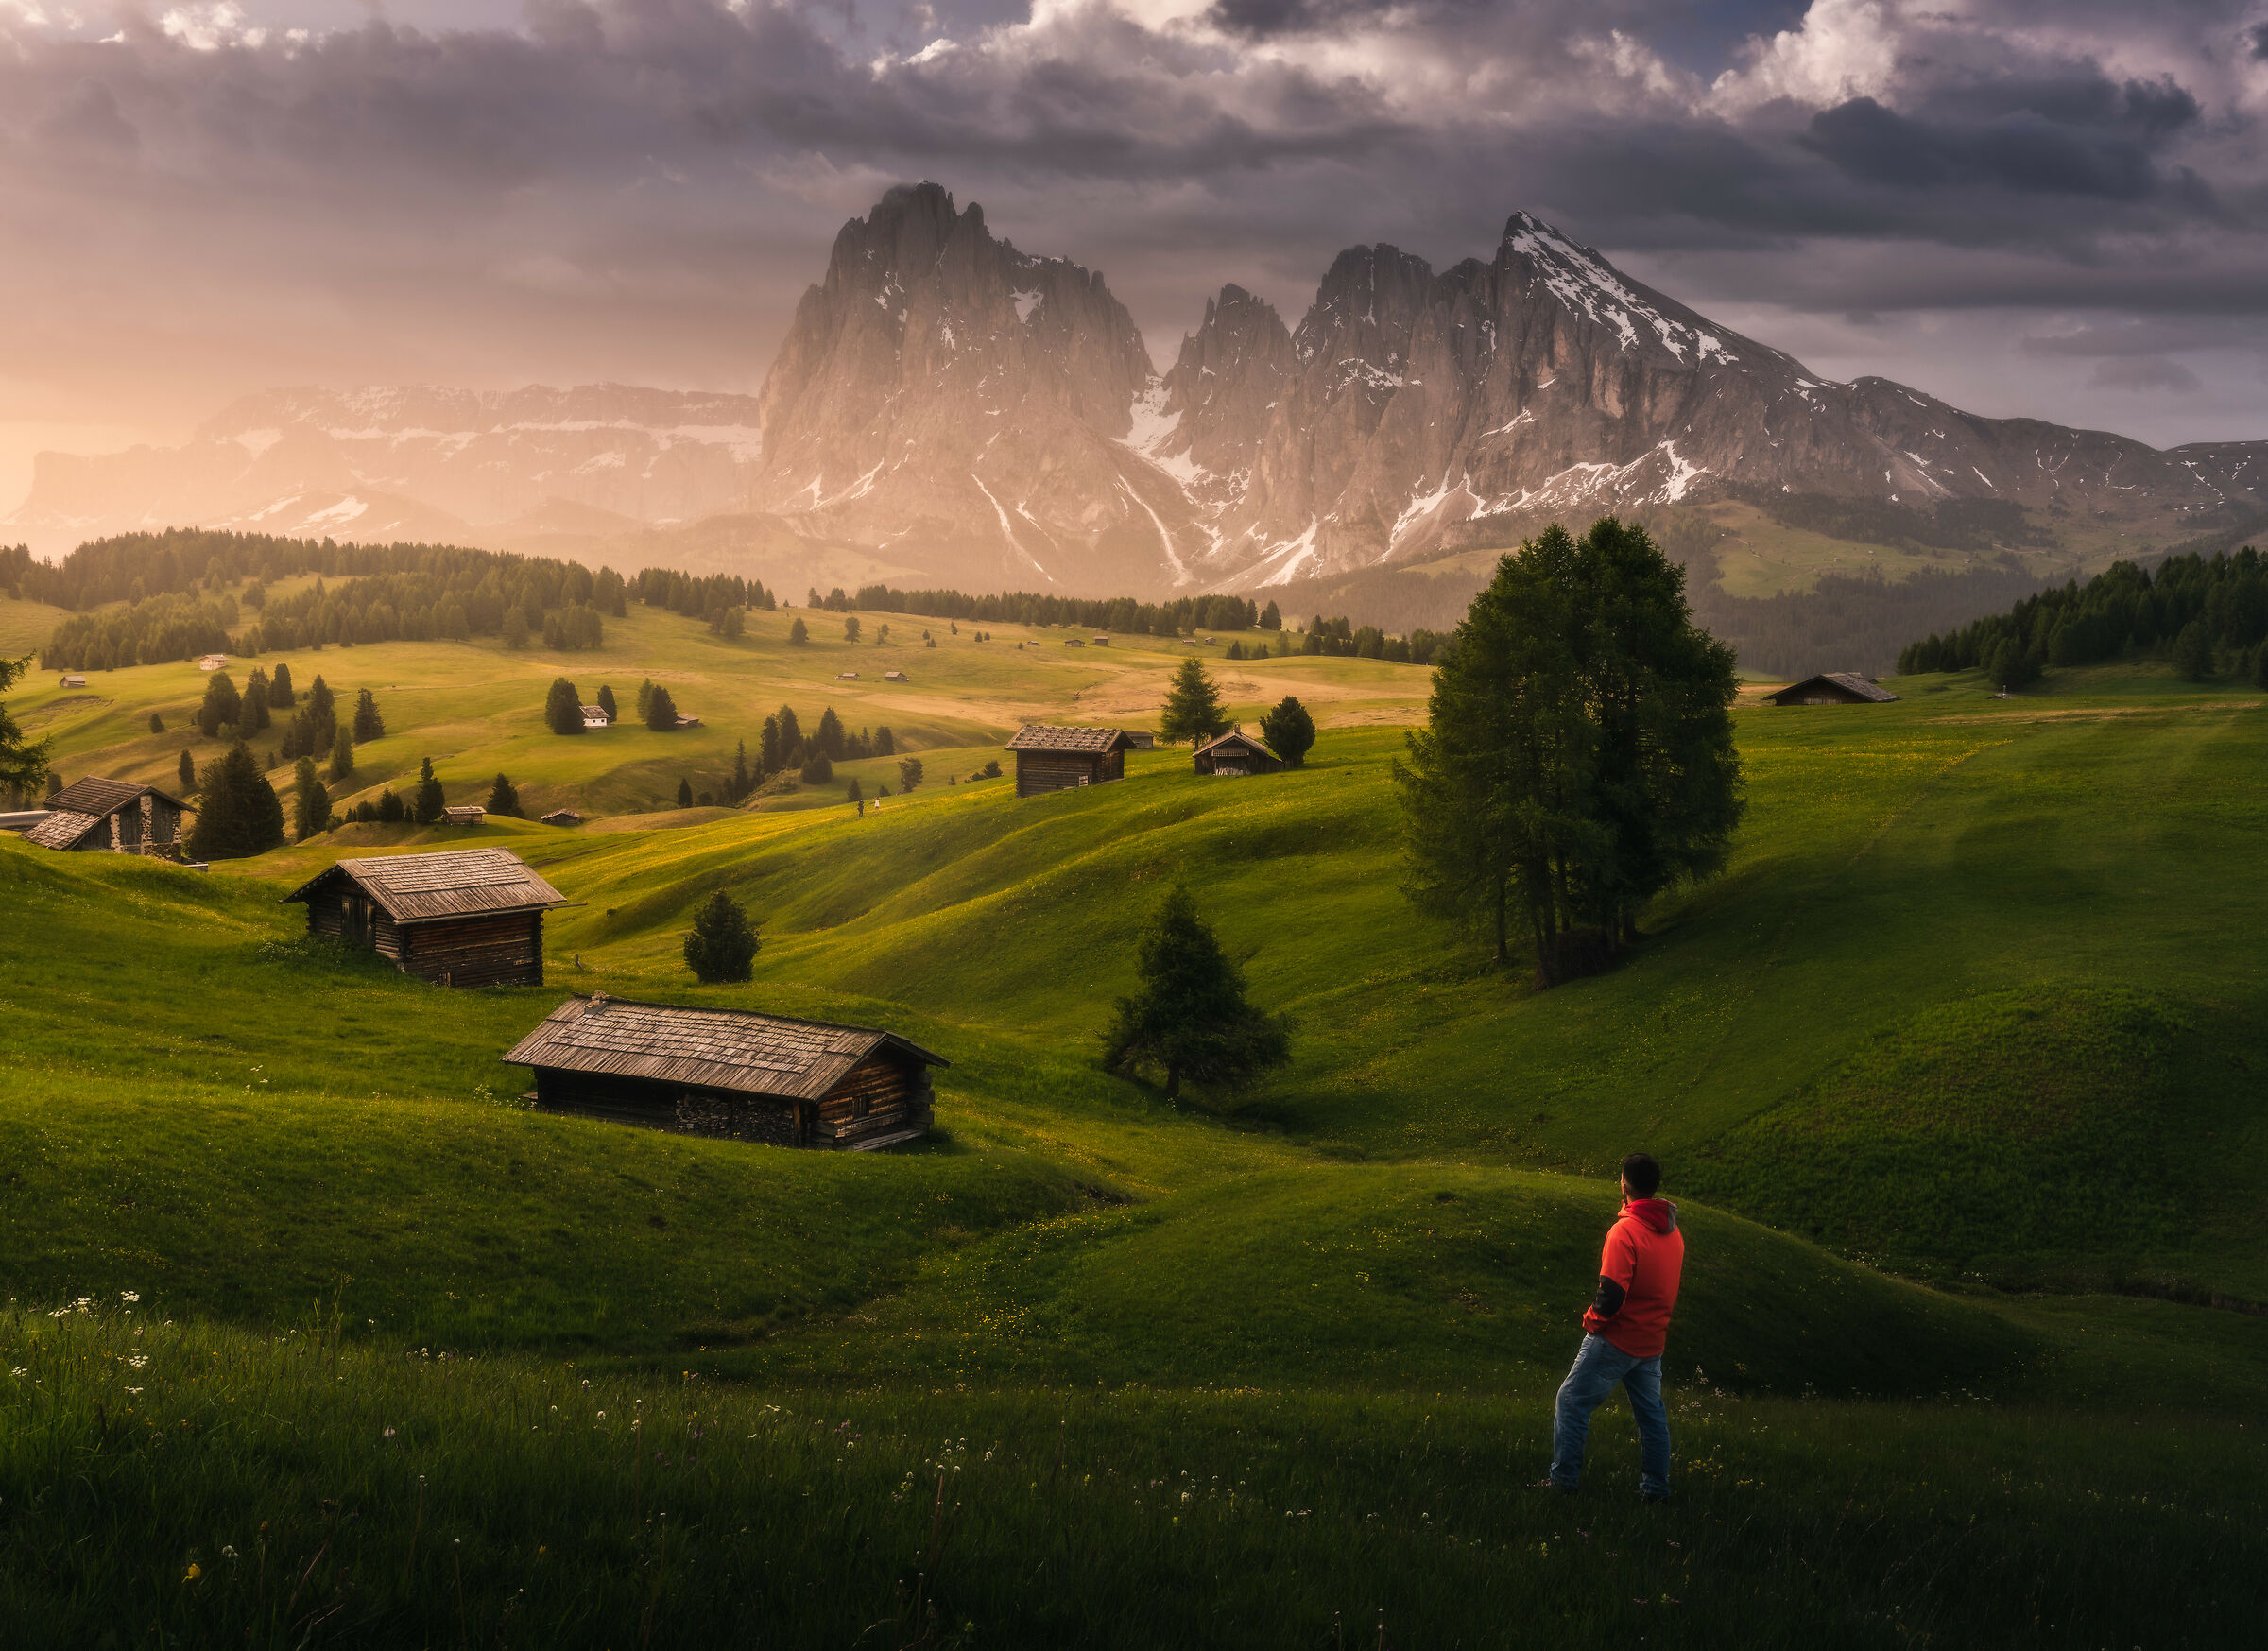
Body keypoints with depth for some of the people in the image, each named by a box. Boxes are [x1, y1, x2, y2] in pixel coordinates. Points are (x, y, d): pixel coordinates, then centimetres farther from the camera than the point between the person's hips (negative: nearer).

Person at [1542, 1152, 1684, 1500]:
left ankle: (1563, 1479, 9)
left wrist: (1592, 1320, -8)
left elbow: (1611, 1295, -25)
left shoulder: (1625, 1231, -22)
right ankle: (1655, 1488, 23)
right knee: (1651, 1412, 17)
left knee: (1572, 1401, 5)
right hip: (1653, 1340, 7)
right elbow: (1671, 1281, 12)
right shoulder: (1673, 1230, 2)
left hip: (1617, 1339, -7)